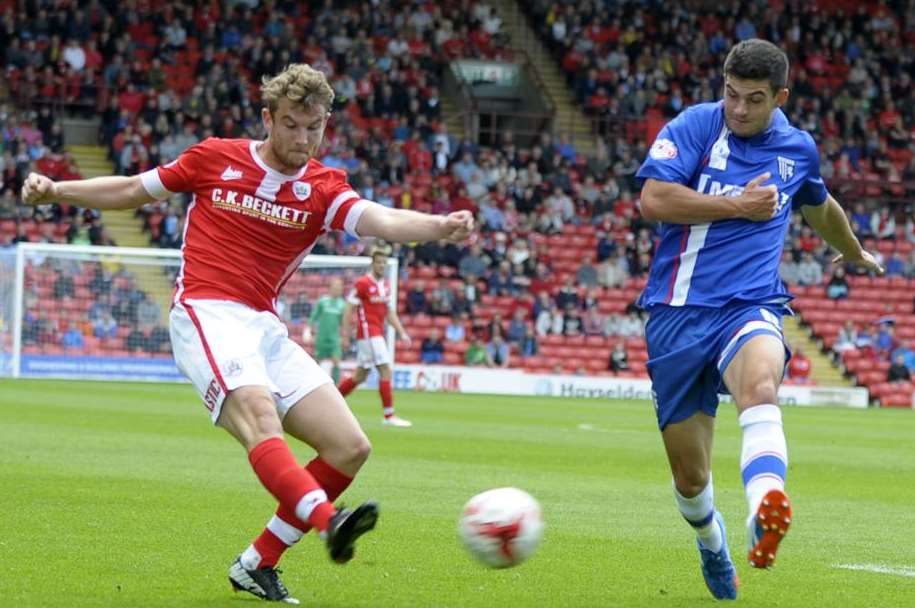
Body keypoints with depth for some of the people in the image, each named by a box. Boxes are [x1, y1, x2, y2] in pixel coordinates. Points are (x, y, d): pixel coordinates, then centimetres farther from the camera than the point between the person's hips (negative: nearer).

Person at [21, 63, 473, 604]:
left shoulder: (324, 188, 6)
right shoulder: (215, 158, 3)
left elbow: (379, 220, -14)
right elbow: (132, 191, 16)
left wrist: (441, 226, -34)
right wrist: (55, 190, 6)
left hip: (265, 328, 5)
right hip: (206, 316, -5)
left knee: (351, 447, -5)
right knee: (261, 421, -32)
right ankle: (330, 523, -56)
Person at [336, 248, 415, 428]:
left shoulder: (386, 285, 13)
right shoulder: (362, 283, -9)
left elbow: (390, 312, 19)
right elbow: (348, 309, -9)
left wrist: (401, 332, 9)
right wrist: (345, 335, -12)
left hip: (378, 335, 8)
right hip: (367, 331, -8)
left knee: (360, 376, 12)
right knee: (386, 371, -14)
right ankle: (389, 415, -12)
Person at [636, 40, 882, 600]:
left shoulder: (799, 149, 11)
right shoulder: (694, 126, -1)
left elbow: (820, 207, 35)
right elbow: (654, 199, -15)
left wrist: (856, 254, 52)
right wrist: (737, 205, -10)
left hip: (750, 307, 1)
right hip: (678, 314, -1)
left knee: (759, 386, -37)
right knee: (691, 477, 3)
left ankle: (765, 513, -62)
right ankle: (712, 543, 38)